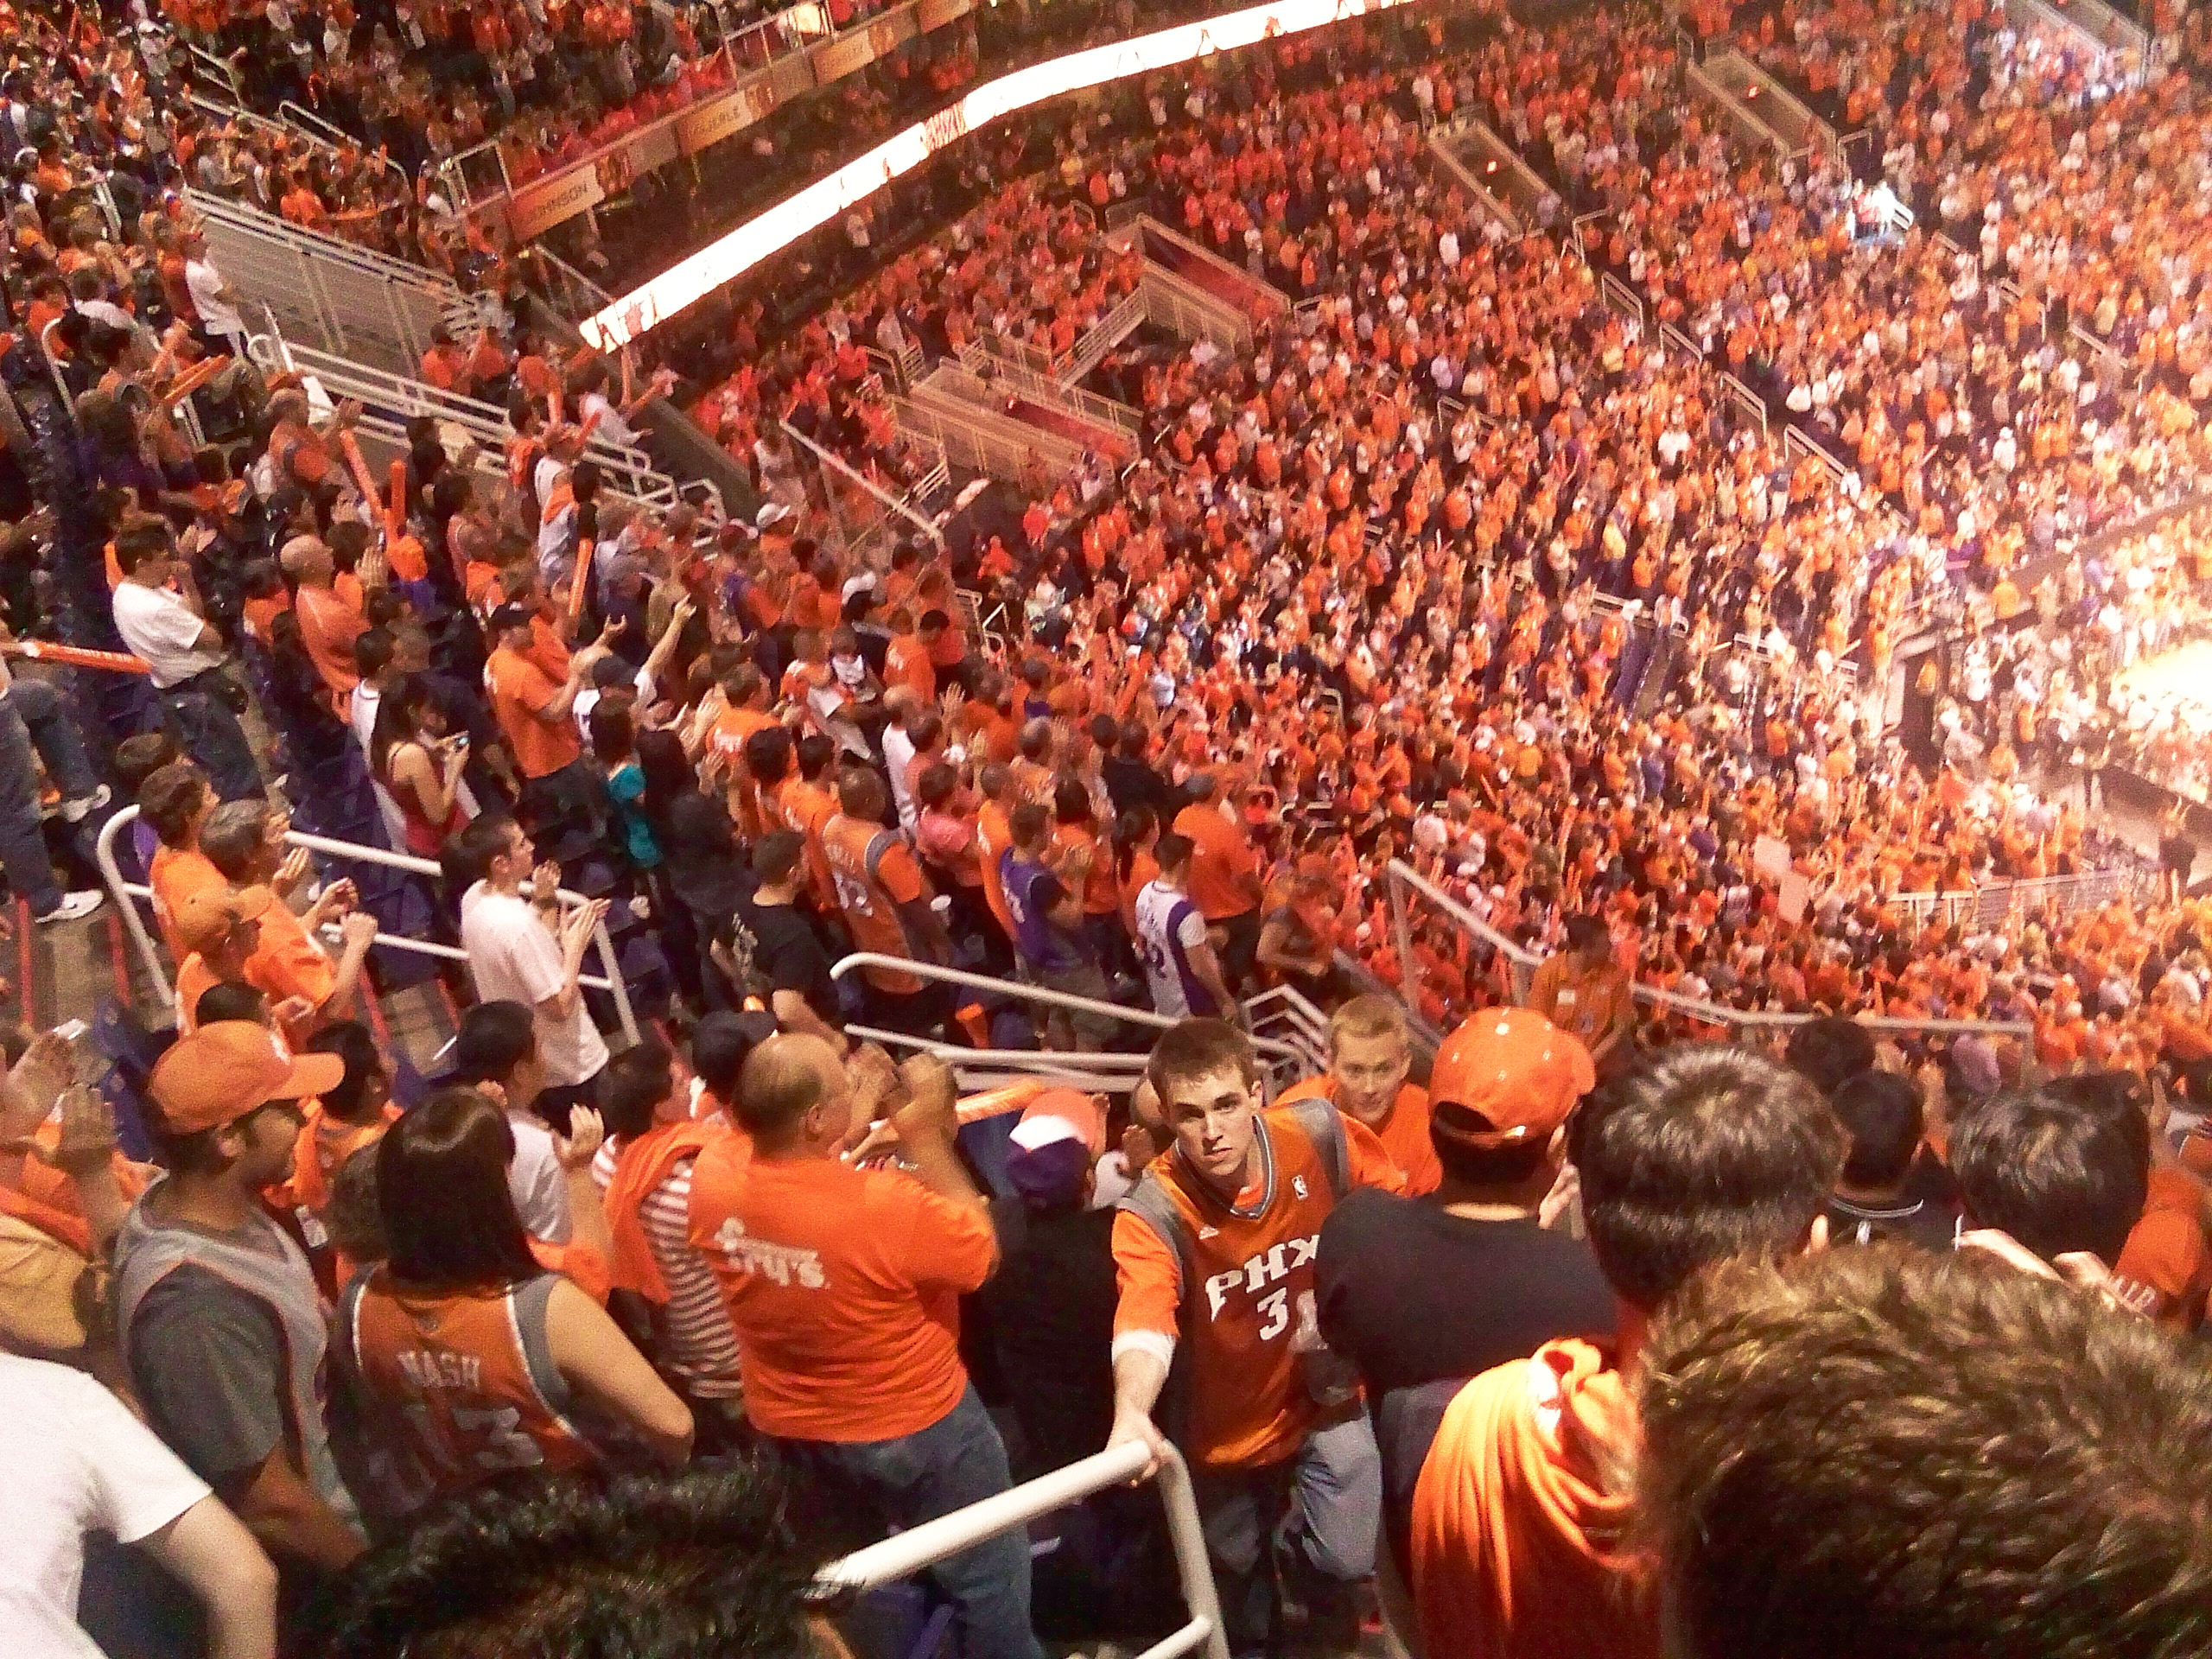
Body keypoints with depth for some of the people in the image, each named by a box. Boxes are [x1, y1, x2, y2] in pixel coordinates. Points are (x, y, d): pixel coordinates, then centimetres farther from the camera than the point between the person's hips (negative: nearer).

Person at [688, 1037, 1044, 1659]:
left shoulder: (710, 1184, -19)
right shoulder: (890, 1206, -36)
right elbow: (982, 1252, -16)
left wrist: (853, 1125, 0)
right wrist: (925, 1136, -18)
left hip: (789, 1431, 6)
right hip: (914, 1430, -5)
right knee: (988, 1584, 19)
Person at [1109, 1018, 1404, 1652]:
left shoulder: (1320, 1135, -23)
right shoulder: (1153, 1212, -30)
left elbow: (1396, 1214, -4)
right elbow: (1144, 1322, -47)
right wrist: (1132, 1414, -65)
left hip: (1324, 1396, 1)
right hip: (1227, 1425, -1)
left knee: (1347, 1559, -12)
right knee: (1238, 1583, 19)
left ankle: (1291, 1536, 23)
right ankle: (1251, 1641, 54)